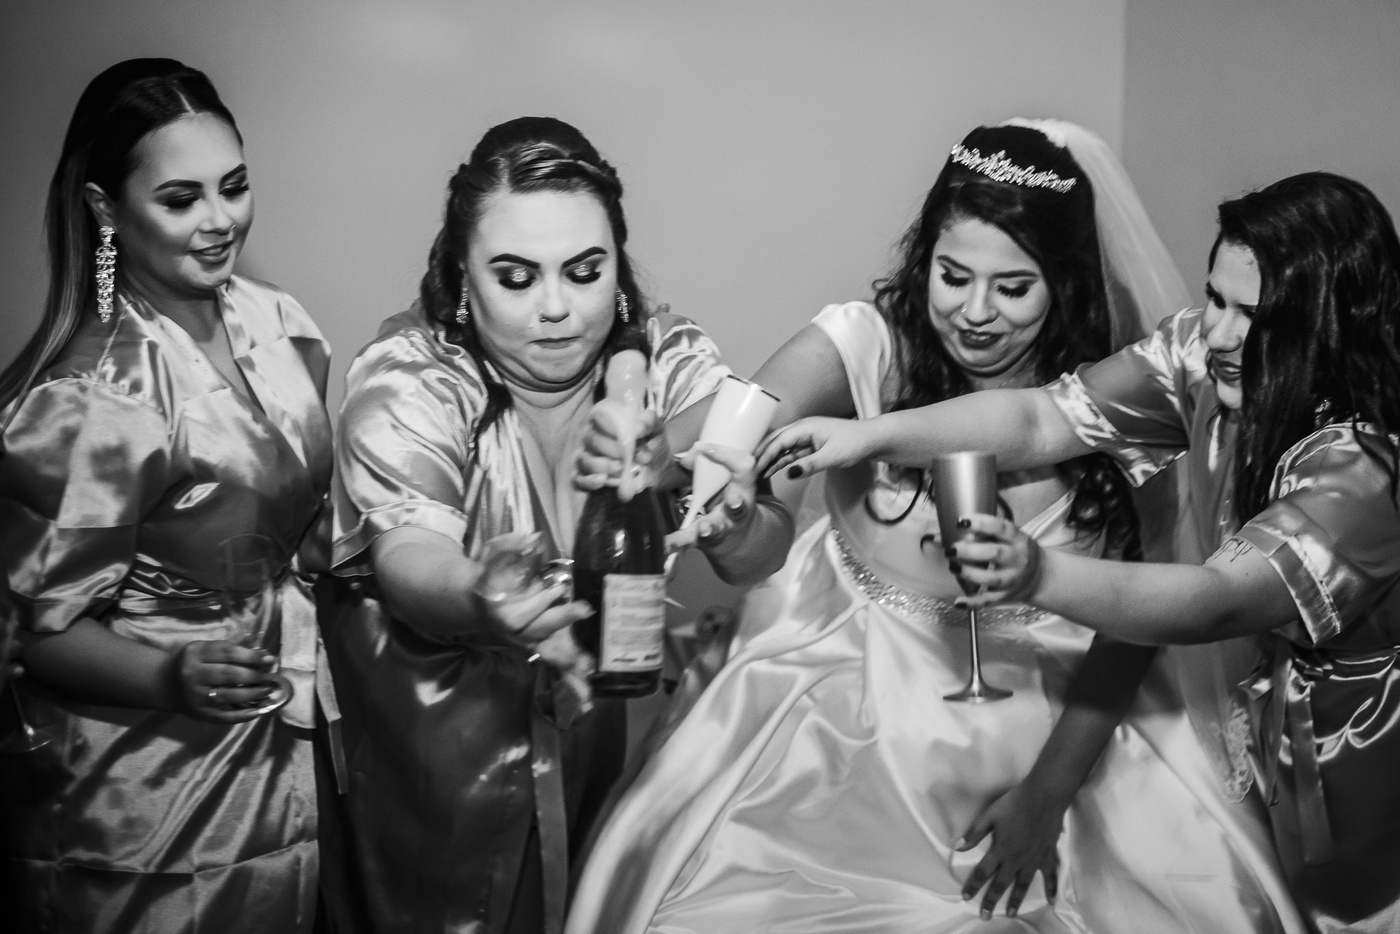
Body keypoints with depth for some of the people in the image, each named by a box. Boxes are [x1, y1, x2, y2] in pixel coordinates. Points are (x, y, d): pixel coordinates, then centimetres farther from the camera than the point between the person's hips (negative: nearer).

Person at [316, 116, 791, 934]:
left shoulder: (670, 362, -12)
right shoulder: (407, 383, -19)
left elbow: (764, 556, -17)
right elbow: (409, 552, -35)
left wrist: (734, 527, -41)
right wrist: (479, 603, -57)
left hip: (587, 707, 3)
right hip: (428, 708, -3)